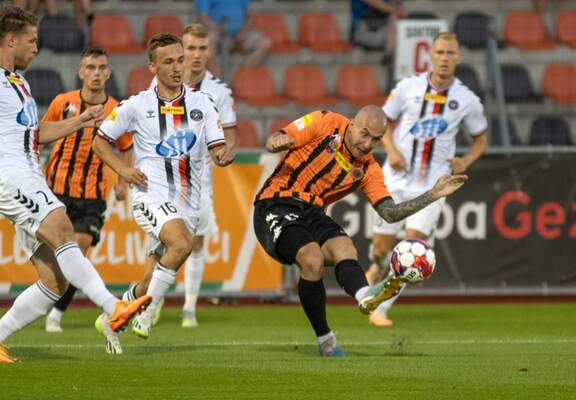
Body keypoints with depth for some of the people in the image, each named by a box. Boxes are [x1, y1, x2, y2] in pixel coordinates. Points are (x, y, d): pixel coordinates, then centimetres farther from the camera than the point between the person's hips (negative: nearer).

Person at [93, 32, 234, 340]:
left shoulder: (201, 103, 9)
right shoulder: (137, 106, 2)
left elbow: (218, 147, 5)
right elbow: (100, 141, 11)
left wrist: (224, 155, -19)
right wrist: (122, 169, -5)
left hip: (188, 200, 5)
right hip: (151, 196, -5)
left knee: (164, 263, 6)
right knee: (182, 244, -30)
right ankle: (146, 314, -15)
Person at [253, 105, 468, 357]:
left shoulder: (368, 170, 10)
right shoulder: (326, 124, -3)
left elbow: (389, 212, 4)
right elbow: (273, 142, -3)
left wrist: (433, 195, -3)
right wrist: (279, 141, -28)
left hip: (312, 214, 5)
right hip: (275, 206, -5)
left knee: (344, 249, -27)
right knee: (312, 257, -30)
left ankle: (364, 295, -60)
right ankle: (325, 341, -21)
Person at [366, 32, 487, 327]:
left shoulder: (467, 100, -2)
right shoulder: (408, 87, -2)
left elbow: (480, 139, 13)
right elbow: (383, 121, 10)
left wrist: (465, 161, -7)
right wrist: (392, 150, -8)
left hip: (432, 185, -1)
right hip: (397, 178, 1)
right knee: (381, 247, 2)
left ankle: (380, 309, -7)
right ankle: (377, 269, 40)